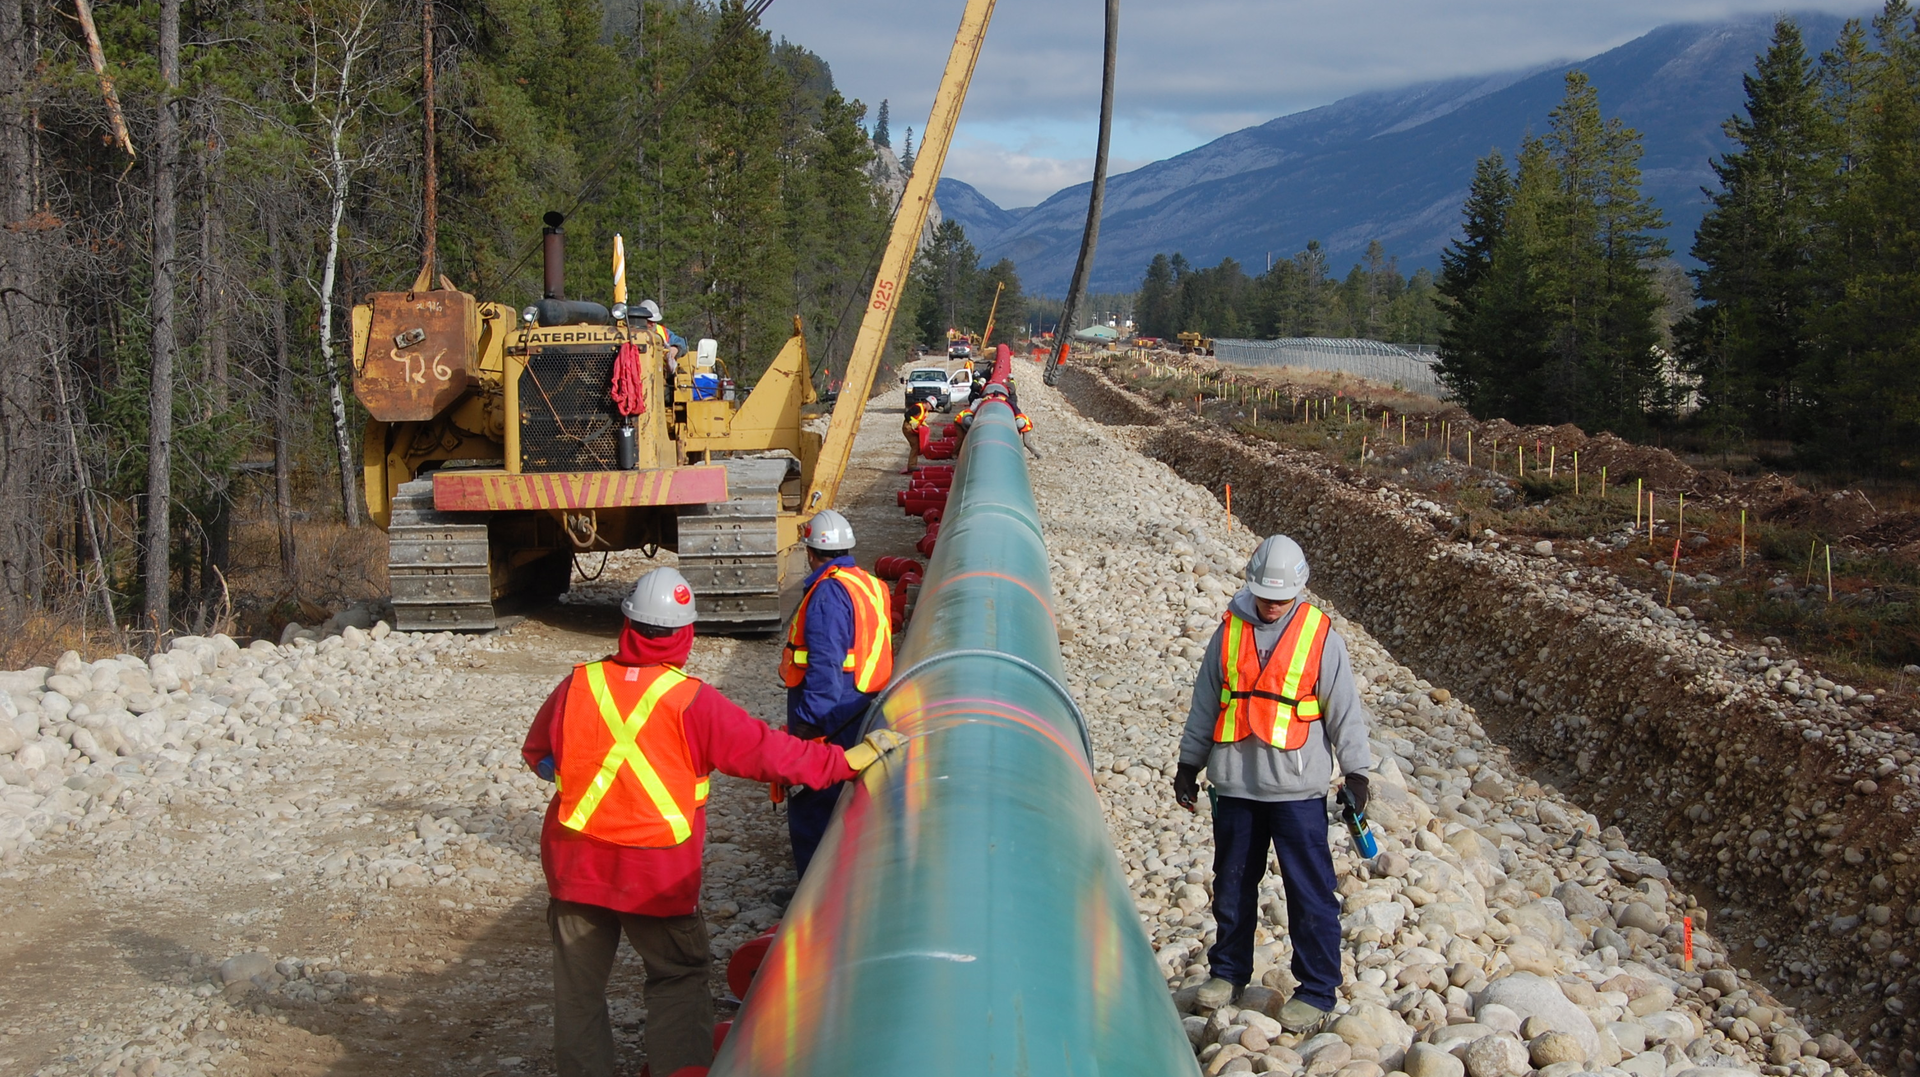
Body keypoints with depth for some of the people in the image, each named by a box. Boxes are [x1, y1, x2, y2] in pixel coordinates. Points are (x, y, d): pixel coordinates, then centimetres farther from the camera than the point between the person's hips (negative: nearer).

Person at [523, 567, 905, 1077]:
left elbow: (538, 754, 9)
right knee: (679, 978, 15)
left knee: (578, 985, 15)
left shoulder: (578, 686, -6)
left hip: (575, 865, 3)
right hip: (657, 873, -3)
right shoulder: (693, 702, -17)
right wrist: (846, 760, -6)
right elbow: (768, 753, -15)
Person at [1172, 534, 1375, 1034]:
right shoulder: (1230, 631, 5)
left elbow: (1345, 709, 0)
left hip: (1297, 787, -3)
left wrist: (1356, 772, -3)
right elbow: (1205, 702, 13)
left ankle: (1316, 991, 9)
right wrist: (1189, 764, 15)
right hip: (1235, 785, 3)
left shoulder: (1319, 636, -4)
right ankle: (1229, 970, 30)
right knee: (1232, 884, 14)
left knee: (1310, 892, -1)